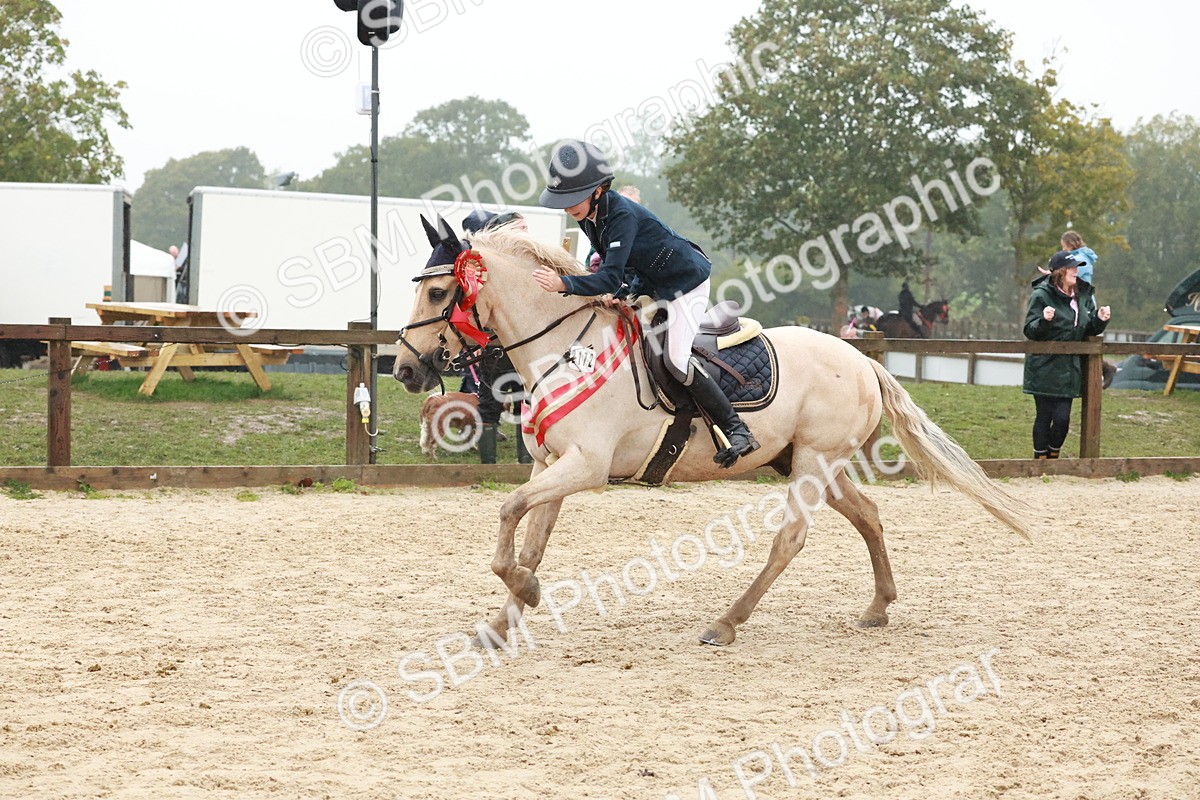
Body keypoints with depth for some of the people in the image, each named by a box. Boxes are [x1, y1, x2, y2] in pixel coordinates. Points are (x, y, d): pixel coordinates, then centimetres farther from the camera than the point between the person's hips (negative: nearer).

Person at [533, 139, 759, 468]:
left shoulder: (622, 215, -32)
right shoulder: (587, 215, -5)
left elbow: (611, 278, -40)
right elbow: (611, 262, 6)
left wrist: (563, 284, -52)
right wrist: (618, 292, -13)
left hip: (686, 282, -10)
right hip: (648, 282, 10)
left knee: (676, 360, -20)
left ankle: (738, 432, -13)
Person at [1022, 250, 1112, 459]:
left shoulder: (1082, 295, 9)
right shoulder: (1042, 295, -11)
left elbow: (1089, 330, 16)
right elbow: (1030, 331, -13)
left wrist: (1100, 319, -4)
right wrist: (1044, 320, -32)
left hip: (1069, 369, 5)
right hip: (1045, 369, -5)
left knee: (1062, 418, 1)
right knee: (1044, 417, 0)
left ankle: (1053, 457, 21)